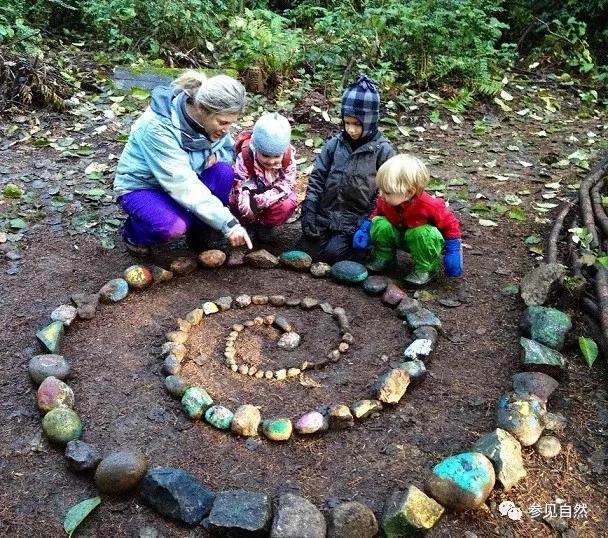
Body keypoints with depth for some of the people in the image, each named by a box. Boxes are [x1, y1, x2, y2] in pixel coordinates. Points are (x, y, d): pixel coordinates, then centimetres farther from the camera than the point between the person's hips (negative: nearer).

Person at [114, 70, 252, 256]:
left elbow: (231, 151, 3)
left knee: (223, 171, -22)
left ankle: (201, 231, -1)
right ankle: (133, 231, -1)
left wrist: (214, 156, -22)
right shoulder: (158, 127, -33)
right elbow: (182, 184, -37)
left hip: (180, 180, 6)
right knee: (172, 226, -36)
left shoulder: (210, 119, -14)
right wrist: (228, 223, -39)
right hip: (140, 187, -5)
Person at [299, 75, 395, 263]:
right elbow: (317, 178, 2)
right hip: (325, 213, 4)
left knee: (333, 252, -16)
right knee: (310, 248, -7)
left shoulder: (382, 150, -8)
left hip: (356, 219, -3)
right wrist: (309, 215, -6)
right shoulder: (334, 144, 1)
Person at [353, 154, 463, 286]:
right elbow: (377, 213, 5)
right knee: (380, 223, -22)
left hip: (422, 239, -4)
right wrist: (365, 229, -11)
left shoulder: (429, 205, -33)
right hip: (399, 236, 4)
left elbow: (451, 224, -21)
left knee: (424, 234, -38)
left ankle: (426, 270, -14)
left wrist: (452, 253, -22)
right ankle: (383, 258, -1)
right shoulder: (384, 200, -18)